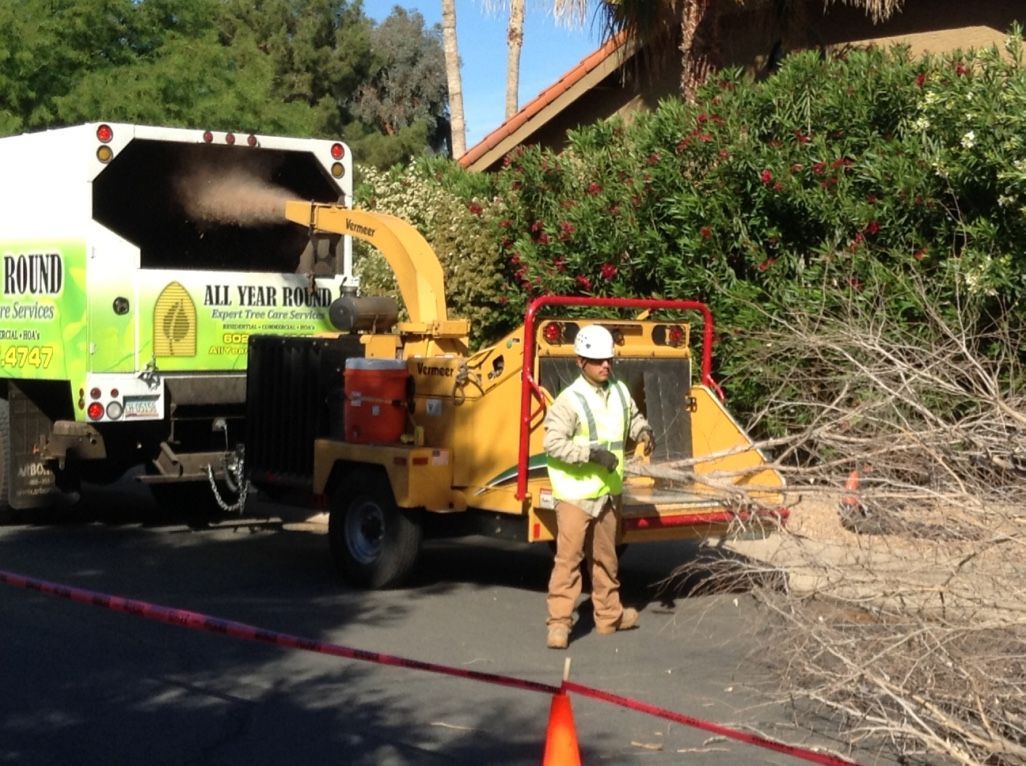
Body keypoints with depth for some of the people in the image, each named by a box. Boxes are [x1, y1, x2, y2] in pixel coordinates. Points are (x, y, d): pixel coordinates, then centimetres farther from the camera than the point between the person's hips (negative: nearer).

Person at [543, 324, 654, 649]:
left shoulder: (619, 392, 5)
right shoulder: (569, 400, -16)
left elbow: (632, 417, 23)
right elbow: (553, 443, -20)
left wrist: (643, 431, 0)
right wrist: (591, 452, -27)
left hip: (608, 491, 7)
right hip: (575, 492, -7)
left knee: (605, 556, 18)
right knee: (568, 557, -7)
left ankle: (609, 615, 31)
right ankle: (559, 621, -4)